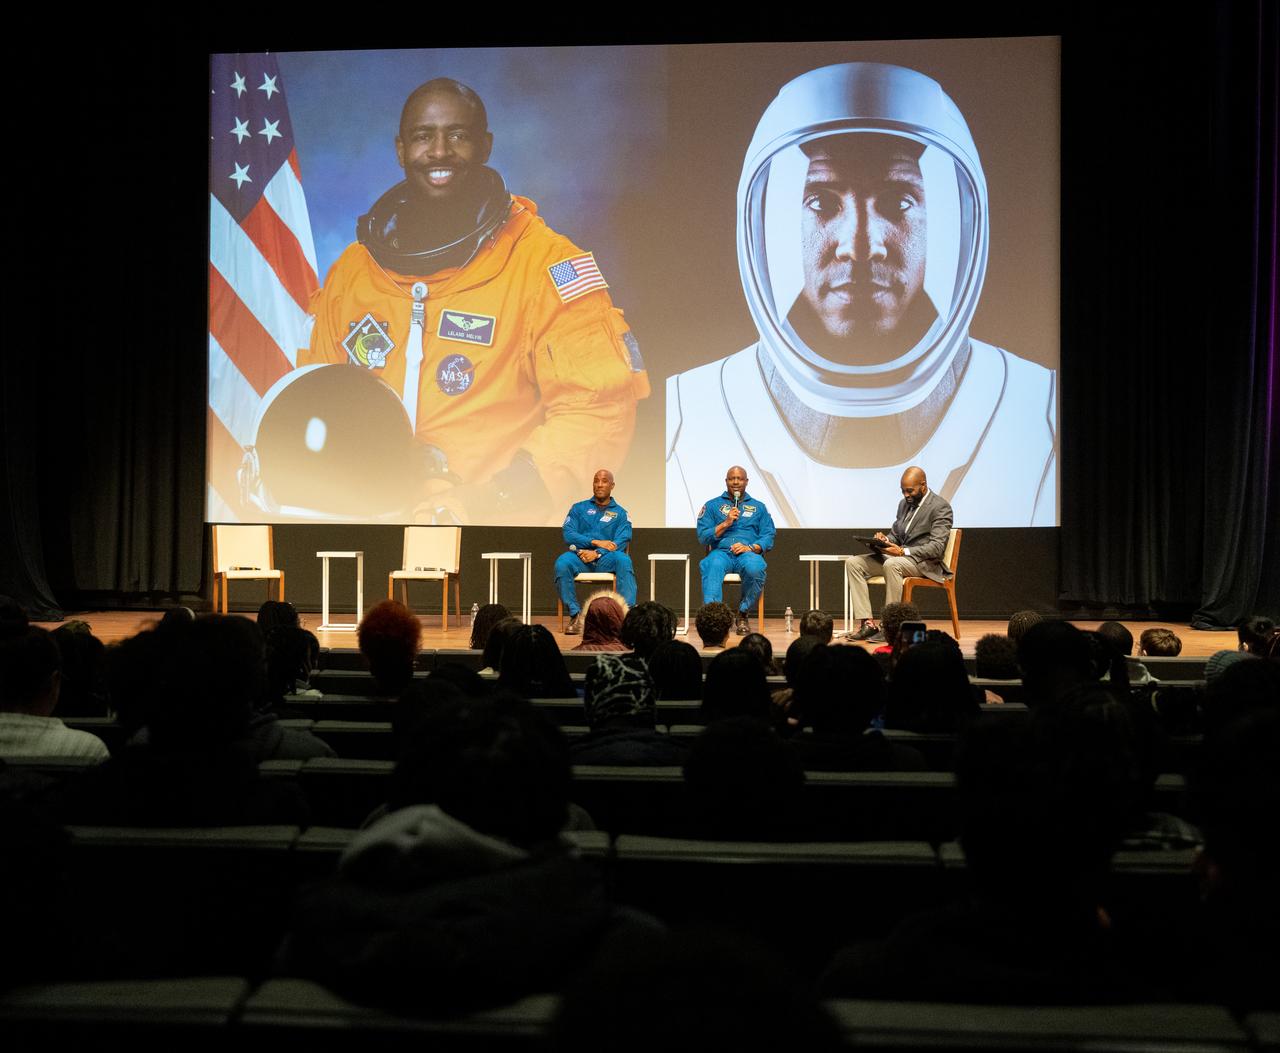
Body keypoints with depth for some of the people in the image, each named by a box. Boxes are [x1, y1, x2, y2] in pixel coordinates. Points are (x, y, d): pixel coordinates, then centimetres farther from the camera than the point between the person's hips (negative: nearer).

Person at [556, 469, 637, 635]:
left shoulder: (620, 513, 13)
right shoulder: (579, 508, 17)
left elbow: (620, 542, -2)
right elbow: (568, 534, 2)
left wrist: (597, 553, -18)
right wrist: (596, 542, -11)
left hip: (605, 559, -1)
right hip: (580, 555, 1)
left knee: (623, 561, -35)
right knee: (562, 564, -34)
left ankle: (626, 613, -37)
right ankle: (575, 614, -25)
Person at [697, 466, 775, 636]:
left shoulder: (758, 507, 20)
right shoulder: (712, 505, 18)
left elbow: (768, 537, 9)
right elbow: (703, 537, 7)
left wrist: (750, 548, -10)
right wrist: (725, 523, -6)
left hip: (748, 553, 0)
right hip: (721, 552, 0)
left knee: (755, 568, -37)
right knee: (713, 566, -38)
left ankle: (742, 615, -19)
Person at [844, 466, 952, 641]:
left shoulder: (940, 507, -9)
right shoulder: (904, 503, 15)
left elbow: (937, 547, -17)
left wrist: (903, 551, -26)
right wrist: (885, 540, -3)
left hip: (925, 563, -8)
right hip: (897, 555, 8)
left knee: (891, 564, -40)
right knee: (853, 562, -10)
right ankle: (867, 623, -18)